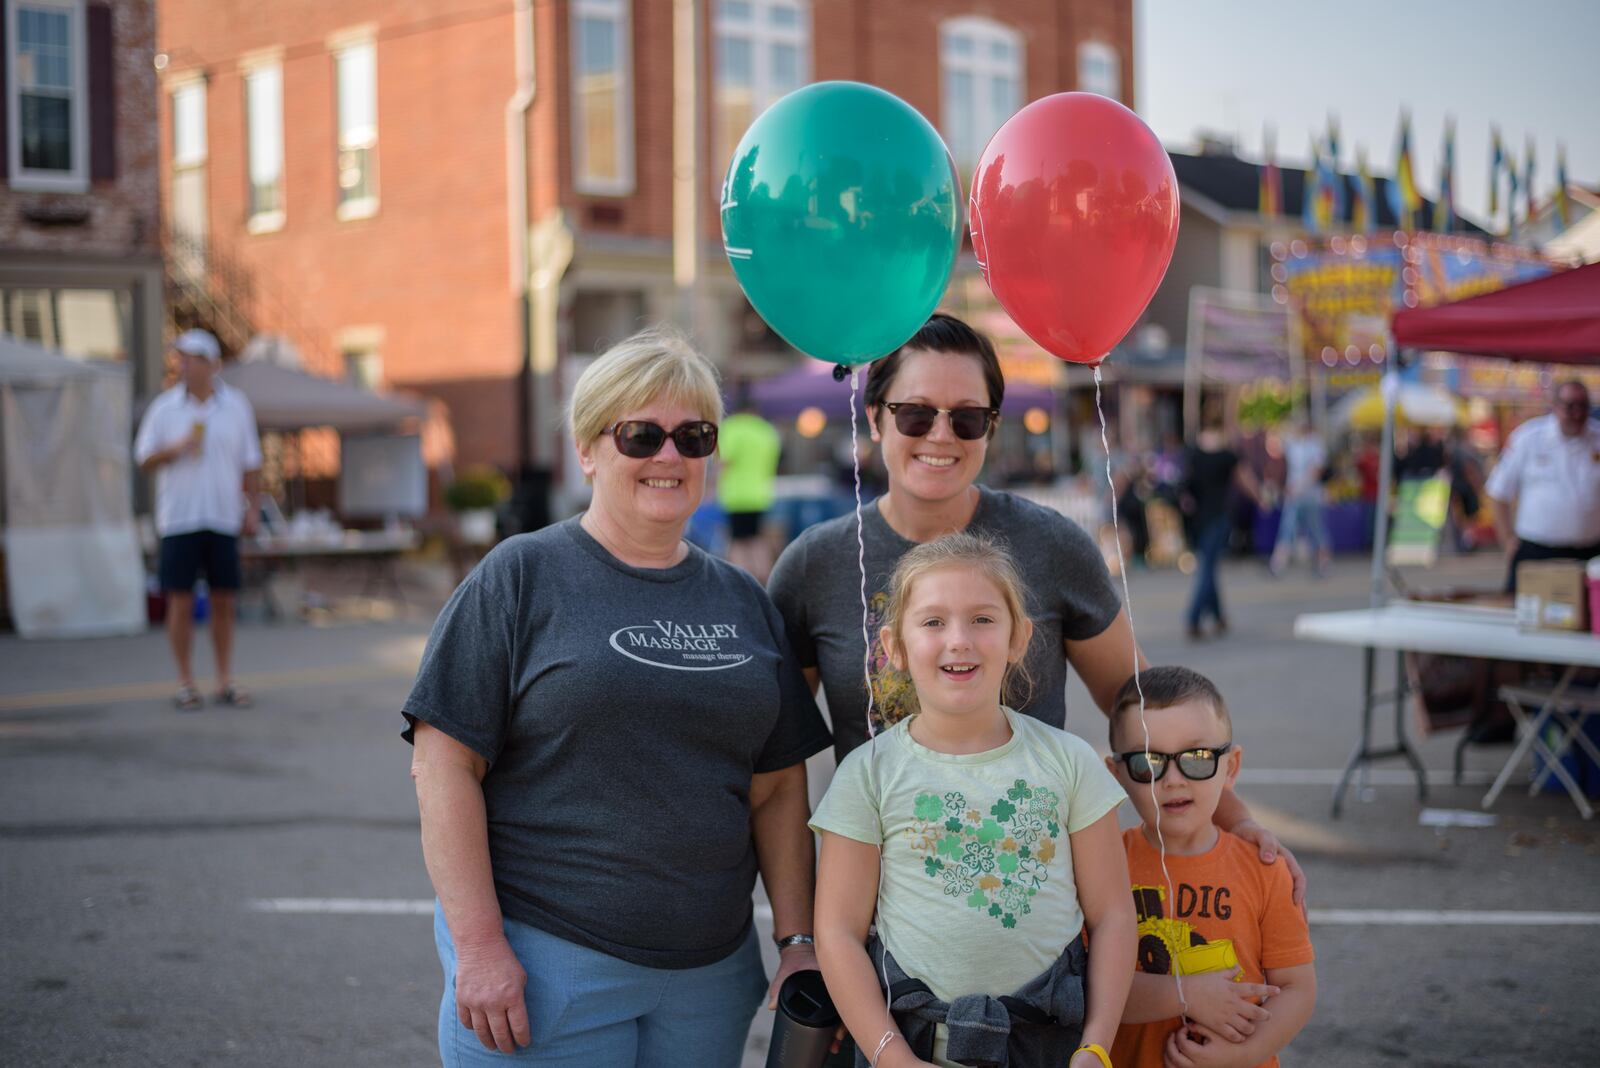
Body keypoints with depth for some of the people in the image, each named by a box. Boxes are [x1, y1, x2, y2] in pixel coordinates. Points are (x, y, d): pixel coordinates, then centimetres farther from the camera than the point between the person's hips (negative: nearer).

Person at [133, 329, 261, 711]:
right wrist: (176, 449, -15)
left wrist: (252, 509, 4)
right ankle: (185, 684, 8)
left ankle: (226, 682, 13)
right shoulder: (164, 407, 2)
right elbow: (144, 460, 3)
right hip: (178, 519, -1)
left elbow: (250, 464, 10)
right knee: (181, 601, -1)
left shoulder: (236, 406, 5)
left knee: (224, 602, 4)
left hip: (223, 518, 1)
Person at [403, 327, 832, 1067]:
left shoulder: (742, 602, 9)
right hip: (544, 966, -4)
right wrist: (479, 946, -14)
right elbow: (444, 763, -9)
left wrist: (799, 942, 4)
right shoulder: (523, 578, -4)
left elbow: (777, 787, 11)